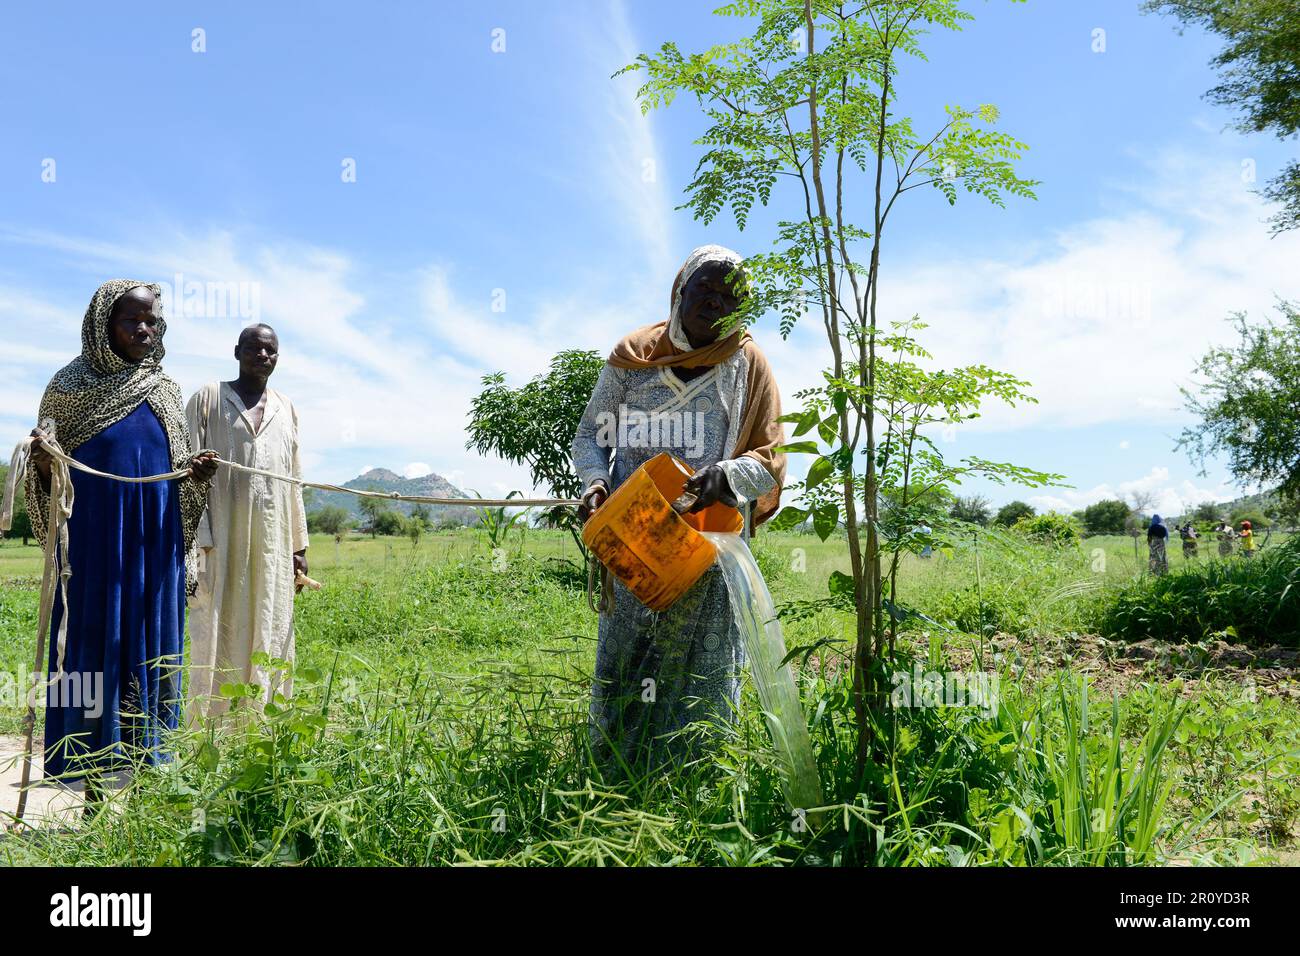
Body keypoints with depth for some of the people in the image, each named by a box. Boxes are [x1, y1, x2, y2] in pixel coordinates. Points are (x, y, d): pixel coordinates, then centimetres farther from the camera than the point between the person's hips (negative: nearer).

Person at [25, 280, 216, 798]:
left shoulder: (165, 391, 9)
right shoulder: (71, 384, 0)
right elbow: (46, 476, 4)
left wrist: (196, 473, -4)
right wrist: (43, 464, -18)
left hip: (155, 546, 3)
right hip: (94, 544, -3)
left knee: (151, 652, 6)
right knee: (94, 650, 0)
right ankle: (94, 797, 9)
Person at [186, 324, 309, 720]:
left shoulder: (286, 409, 15)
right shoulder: (208, 399, 3)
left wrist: (299, 545, 13)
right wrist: (196, 539, -11)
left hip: (272, 544, 4)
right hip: (222, 540, -4)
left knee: (269, 635, 5)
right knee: (219, 633, -3)